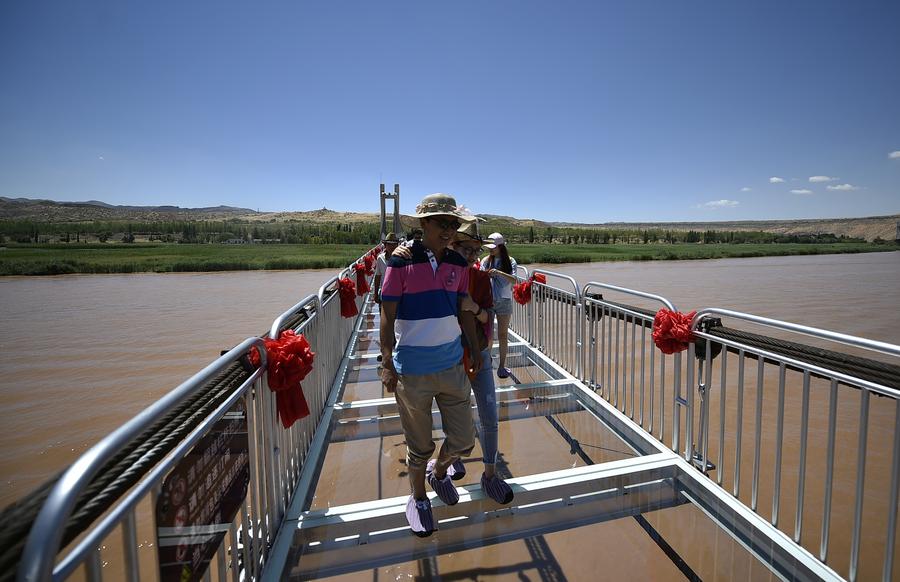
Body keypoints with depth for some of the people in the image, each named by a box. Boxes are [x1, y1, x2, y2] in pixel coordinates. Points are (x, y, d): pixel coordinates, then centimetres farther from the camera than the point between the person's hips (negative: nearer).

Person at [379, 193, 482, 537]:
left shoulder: (458, 264, 4)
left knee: (464, 439, 12)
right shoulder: (401, 262, -11)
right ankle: (418, 499, 42)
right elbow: (387, 316, -9)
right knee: (419, 445, 13)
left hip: (452, 364, 4)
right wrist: (387, 363, -10)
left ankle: (438, 472, 46)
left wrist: (475, 351, 12)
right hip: (412, 370, -4)